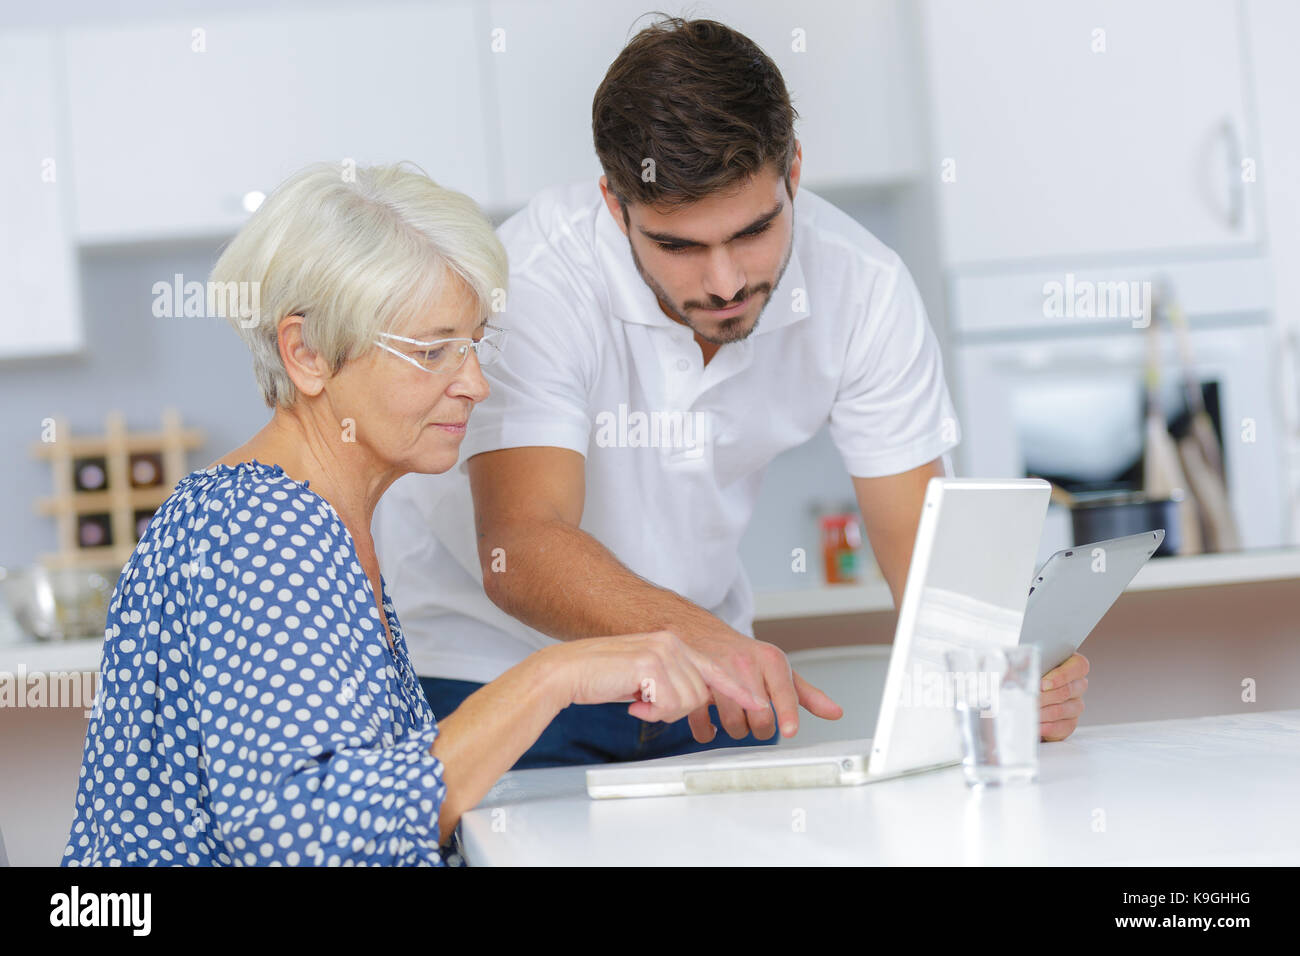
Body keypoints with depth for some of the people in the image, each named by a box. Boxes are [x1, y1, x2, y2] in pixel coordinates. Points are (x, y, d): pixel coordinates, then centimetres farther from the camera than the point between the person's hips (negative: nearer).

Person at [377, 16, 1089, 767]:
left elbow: (924, 541, -12)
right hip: (490, 668, -3)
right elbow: (520, 549, -37)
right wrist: (697, 635, -55)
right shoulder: (535, 281, -27)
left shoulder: (862, 287, -14)